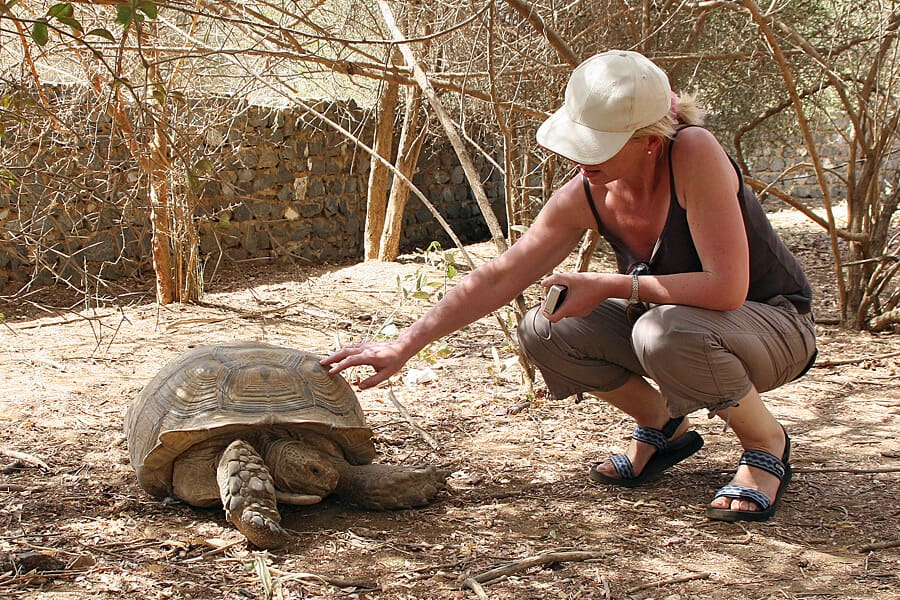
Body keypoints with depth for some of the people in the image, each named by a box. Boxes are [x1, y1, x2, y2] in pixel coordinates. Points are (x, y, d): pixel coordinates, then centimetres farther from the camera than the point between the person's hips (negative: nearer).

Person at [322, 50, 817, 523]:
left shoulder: (693, 153, -31)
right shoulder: (585, 196, -15)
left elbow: (727, 286, -36)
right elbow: (497, 278, -10)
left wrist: (611, 286, -27)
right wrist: (404, 345, -15)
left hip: (776, 326, -5)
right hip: (672, 323, 6)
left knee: (666, 331, -37)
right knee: (544, 331, -13)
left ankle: (767, 442, -7)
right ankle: (663, 427, 10)